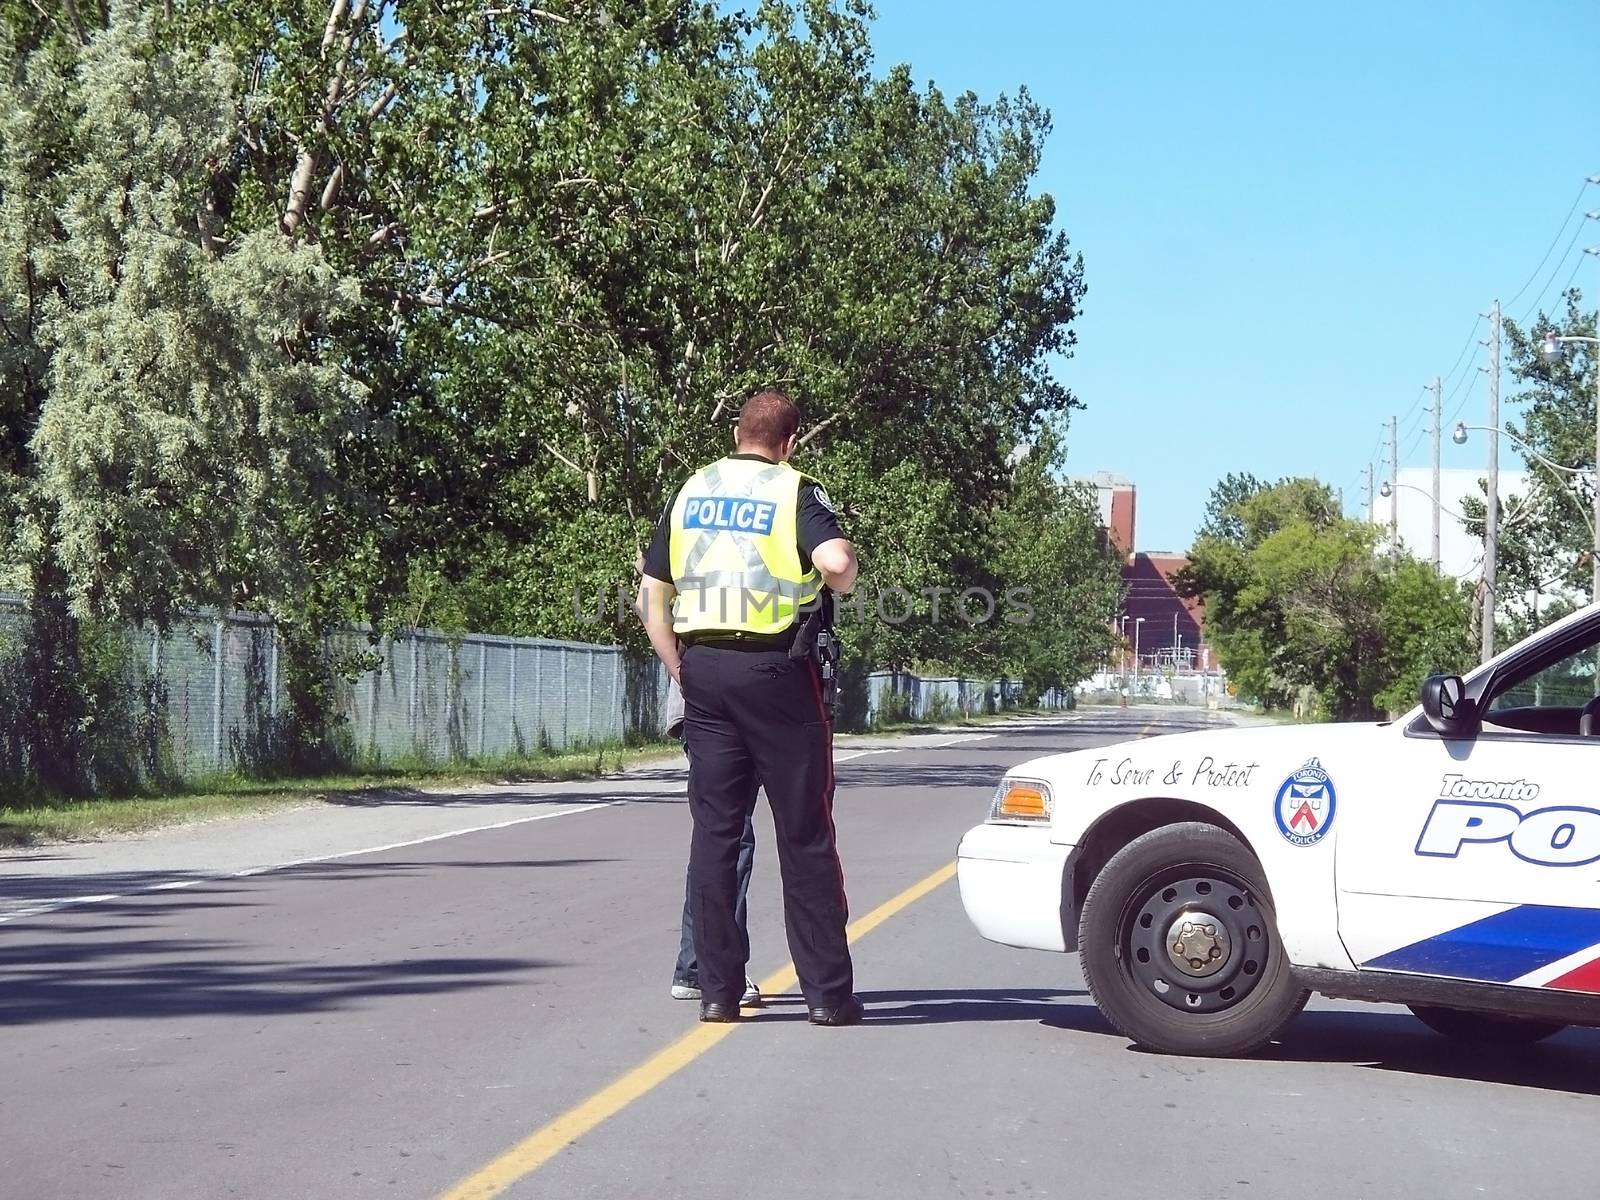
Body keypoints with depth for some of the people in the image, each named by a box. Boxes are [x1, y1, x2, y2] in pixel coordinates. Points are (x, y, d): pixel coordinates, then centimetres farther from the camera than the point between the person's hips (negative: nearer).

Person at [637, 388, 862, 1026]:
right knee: (805, 836, 3)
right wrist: (841, 578, 0)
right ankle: (828, 991, 6)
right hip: (777, 673, -4)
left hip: (703, 669, 4)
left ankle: (717, 990, 8)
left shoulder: (692, 491, 12)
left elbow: (651, 598, 11)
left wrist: (684, 675, 14)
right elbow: (837, 561, -23)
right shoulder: (795, 492, -3)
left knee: (714, 830, 8)